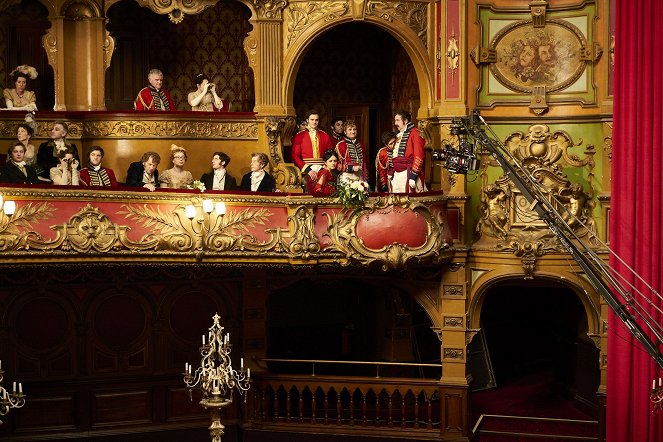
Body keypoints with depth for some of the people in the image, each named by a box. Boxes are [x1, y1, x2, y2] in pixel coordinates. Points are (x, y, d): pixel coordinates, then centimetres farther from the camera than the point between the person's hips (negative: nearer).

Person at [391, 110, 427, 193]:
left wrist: (413, 175, -19)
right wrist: (392, 175, 20)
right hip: (397, 175, 8)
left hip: (408, 174, -8)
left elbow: (419, 156, -14)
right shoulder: (399, 135, 21)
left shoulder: (414, 133, -6)